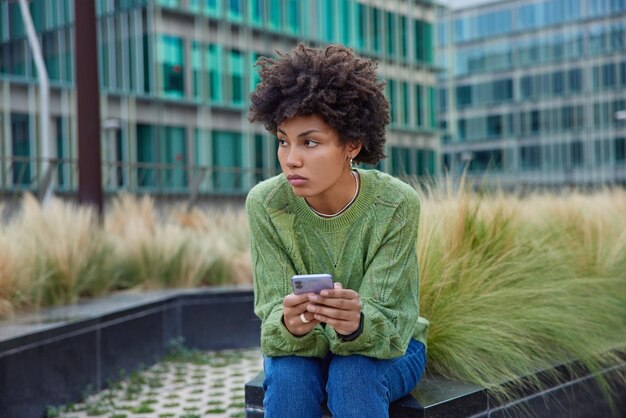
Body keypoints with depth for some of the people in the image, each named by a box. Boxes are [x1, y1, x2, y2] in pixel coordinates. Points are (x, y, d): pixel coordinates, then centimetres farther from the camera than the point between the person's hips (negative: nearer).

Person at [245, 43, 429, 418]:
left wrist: (356, 323, -49)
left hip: (389, 348, -1)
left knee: (353, 375, -32)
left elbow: (386, 326, -25)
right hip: (302, 351, 1)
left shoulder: (397, 204, -24)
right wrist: (290, 325, -45)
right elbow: (275, 317, -20)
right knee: (288, 375, -30)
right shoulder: (266, 204, -19)